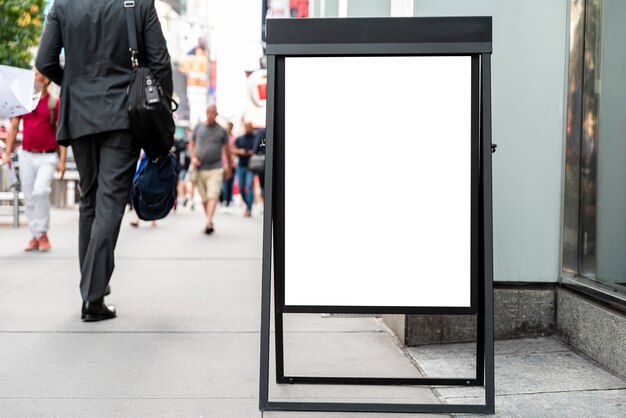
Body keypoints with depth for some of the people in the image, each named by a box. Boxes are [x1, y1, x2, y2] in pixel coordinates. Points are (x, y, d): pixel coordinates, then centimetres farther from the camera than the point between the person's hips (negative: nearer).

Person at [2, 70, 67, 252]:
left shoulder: (54, 103, -3)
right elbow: (13, 128, 13)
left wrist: (62, 161, -9)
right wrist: (8, 153, 6)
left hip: (47, 157, -4)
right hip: (26, 155, 4)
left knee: (41, 191, -20)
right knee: (29, 197, 5)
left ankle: (43, 233, -7)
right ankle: (35, 237, 14)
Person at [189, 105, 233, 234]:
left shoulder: (221, 131, 3)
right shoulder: (198, 128, 9)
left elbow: (227, 149, 12)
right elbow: (191, 144, 18)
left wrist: (229, 167, 18)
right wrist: (193, 157, 0)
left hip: (215, 169, -3)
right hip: (200, 169, 3)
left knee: (213, 196, -16)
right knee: (204, 198, 7)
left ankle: (209, 222, -28)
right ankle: (209, 222, 17)